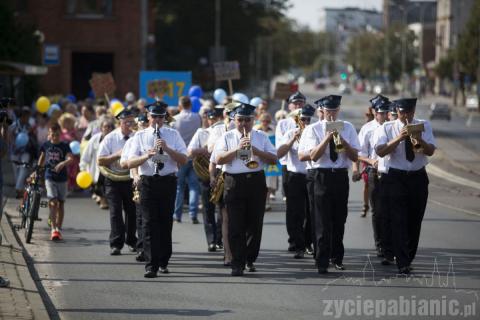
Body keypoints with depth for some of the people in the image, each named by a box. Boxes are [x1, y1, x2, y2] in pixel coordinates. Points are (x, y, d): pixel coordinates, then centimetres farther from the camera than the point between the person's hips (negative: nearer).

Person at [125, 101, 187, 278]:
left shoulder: (173, 135, 8)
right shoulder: (140, 136, 7)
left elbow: (183, 160, -1)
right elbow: (130, 163, -1)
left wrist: (167, 149, -16)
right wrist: (146, 155, -19)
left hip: (168, 181, 1)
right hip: (148, 182, -1)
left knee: (166, 223, 7)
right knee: (150, 224, -8)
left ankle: (163, 262, 20)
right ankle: (151, 266, -11)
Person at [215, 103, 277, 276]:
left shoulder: (261, 137, 11)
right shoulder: (227, 137, 7)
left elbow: (274, 159, 3)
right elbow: (219, 159, -6)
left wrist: (255, 150, -10)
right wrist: (238, 149, -15)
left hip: (256, 182, 2)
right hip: (234, 183, -2)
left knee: (255, 225, 6)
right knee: (236, 227, -5)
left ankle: (250, 259, 22)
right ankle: (237, 264, -4)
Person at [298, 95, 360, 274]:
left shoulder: (347, 128, 6)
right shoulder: (313, 129, 1)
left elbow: (355, 156, -1)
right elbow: (313, 156, -12)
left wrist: (341, 140, -15)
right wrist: (327, 138, -19)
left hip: (341, 176, 3)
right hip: (322, 176, -3)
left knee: (339, 219, 11)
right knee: (322, 221, -6)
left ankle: (337, 257, 25)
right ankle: (322, 262, -5)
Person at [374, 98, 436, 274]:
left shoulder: (424, 126, 3)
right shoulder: (387, 128, -2)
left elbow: (431, 151, -10)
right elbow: (380, 151, -17)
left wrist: (420, 140, -31)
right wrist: (399, 138, -29)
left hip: (418, 177, 3)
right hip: (396, 178, -3)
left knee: (415, 221, 10)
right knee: (399, 222, -9)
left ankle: (409, 258, 26)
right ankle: (403, 263, -12)